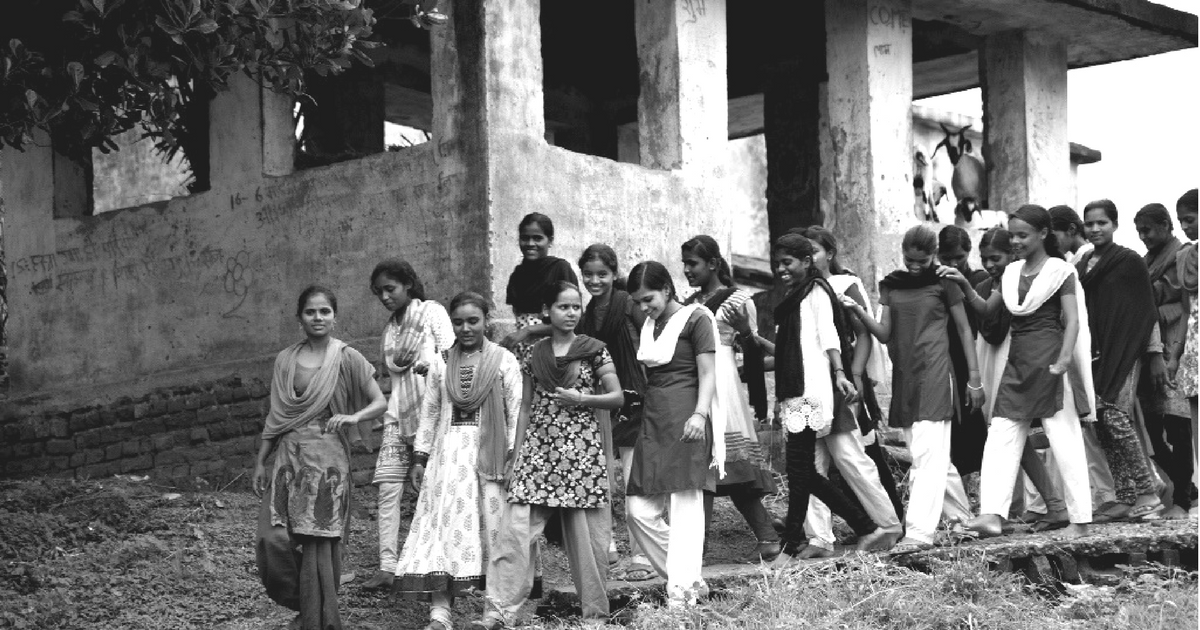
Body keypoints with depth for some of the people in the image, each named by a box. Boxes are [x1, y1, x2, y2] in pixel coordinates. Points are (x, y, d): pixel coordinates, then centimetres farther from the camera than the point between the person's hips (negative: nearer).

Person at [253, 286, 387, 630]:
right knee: (272, 539, -6)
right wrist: (260, 462, 14)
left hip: (326, 459, -3)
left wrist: (353, 418, -22)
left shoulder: (347, 358, 0)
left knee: (318, 543, -4)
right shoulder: (285, 360, 11)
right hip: (289, 457, 4)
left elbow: (380, 403, -2)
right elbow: (275, 415, 15)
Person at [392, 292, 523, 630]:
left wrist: (513, 456, -6)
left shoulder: (504, 361, 2)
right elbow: (429, 411, 14)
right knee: (443, 524, -8)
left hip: (489, 453, -2)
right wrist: (420, 456, 9)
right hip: (448, 453, 2)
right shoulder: (440, 362, 10)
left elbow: (515, 412, 1)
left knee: (492, 525, -1)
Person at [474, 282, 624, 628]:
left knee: (586, 533, 1)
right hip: (538, 449, 2)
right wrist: (515, 457, 10)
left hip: (582, 450, -2)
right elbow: (526, 407, 13)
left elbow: (618, 398, 3)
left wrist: (581, 399, -12)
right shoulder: (534, 355, 9)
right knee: (516, 528, -9)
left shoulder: (594, 350, 3)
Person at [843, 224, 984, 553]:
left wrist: (974, 378, 1)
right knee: (935, 456, 12)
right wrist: (859, 312, -13)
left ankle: (919, 531, -19)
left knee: (927, 454, -13)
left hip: (934, 374, -5)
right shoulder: (890, 285, 10)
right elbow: (884, 333, 5)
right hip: (903, 376, 6)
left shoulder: (943, 283, -1)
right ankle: (962, 516, 27)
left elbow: (964, 330, 3)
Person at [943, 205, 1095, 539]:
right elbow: (986, 309, 16)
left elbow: (1073, 320, -8)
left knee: (1064, 439, -3)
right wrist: (965, 285, 0)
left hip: (1048, 361, -6)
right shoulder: (1011, 273, 14)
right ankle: (992, 514, -12)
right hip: (1016, 360, 6)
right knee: (1000, 436, -5)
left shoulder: (1060, 271, -2)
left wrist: (1063, 359, -21)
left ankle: (1080, 520, 4)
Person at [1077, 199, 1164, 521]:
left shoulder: (1130, 262, -2)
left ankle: (1147, 494, -11)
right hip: (1094, 355, 6)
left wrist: (1156, 353, -5)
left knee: (1116, 417, -17)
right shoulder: (1080, 267, 13)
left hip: (1124, 352, -6)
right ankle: (1126, 498, 5)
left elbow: (1148, 311, -2)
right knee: (1103, 424, 1)